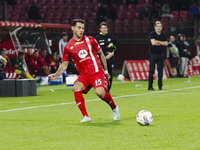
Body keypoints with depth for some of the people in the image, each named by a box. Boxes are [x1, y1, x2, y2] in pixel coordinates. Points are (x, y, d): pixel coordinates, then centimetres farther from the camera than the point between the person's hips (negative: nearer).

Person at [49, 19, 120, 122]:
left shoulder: (90, 40, 3)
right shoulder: (68, 47, 3)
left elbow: (101, 54, 15)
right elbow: (64, 65, 9)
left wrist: (106, 71, 17)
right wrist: (56, 74, -10)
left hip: (97, 72, -2)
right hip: (83, 74, 2)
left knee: (100, 92, -26)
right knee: (77, 88, -29)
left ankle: (114, 107, 5)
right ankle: (85, 116, -23)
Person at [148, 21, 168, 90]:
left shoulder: (163, 35, 9)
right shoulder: (152, 34, -3)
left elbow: (166, 43, -3)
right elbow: (153, 43, -17)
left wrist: (158, 42, -10)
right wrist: (161, 43, -5)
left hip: (160, 55, 4)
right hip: (153, 54, -4)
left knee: (160, 71, 1)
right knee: (151, 71, -4)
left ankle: (160, 86, 7)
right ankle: (150, 86, 0)